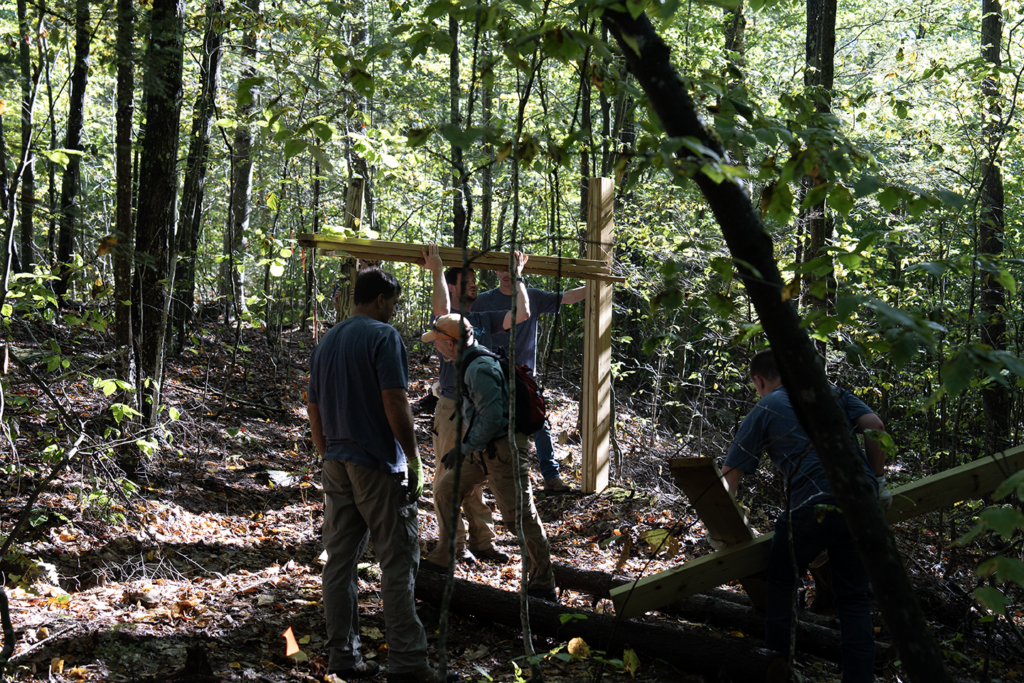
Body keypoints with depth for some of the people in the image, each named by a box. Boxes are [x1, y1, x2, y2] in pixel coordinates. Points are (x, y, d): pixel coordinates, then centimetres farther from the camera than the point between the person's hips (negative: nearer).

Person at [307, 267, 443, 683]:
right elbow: (395, 403, -18)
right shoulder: (383, 336, -10)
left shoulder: (327, 342, 13)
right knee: (398, 562, -2)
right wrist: (413, 458, -12)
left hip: (336, 464, 8)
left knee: (339, 561, 9)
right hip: (378, 465, -7)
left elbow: (313, 409, 17)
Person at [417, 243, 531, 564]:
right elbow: (441, 309, -29)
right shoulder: (447, 319, -5)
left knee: (478, 480, 12)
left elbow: (522, 314, 5)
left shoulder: (485, 319, 12)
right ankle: (454, 544, 6)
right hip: (452, 408, -6)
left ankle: (482, 541, 18)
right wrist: (436, 270, -20)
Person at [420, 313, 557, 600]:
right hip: (484, 449, 11)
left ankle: (543, 584, 6)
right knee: (445, 491, 13)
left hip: (503, 450, -11)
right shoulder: (469, 364, 12)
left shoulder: (480, 370, -21)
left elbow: (492, 419, -27)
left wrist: (464, 448, -18)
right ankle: (443, 558, 25)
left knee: (520, 517, -3)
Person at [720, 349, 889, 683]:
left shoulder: (762, 411, 13)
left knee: (780, 578, 18)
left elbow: (729, 476, 14)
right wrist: (875, 478, 16)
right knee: (854, 598, 11)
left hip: (815, 504, -4)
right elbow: (874, 425, 8)